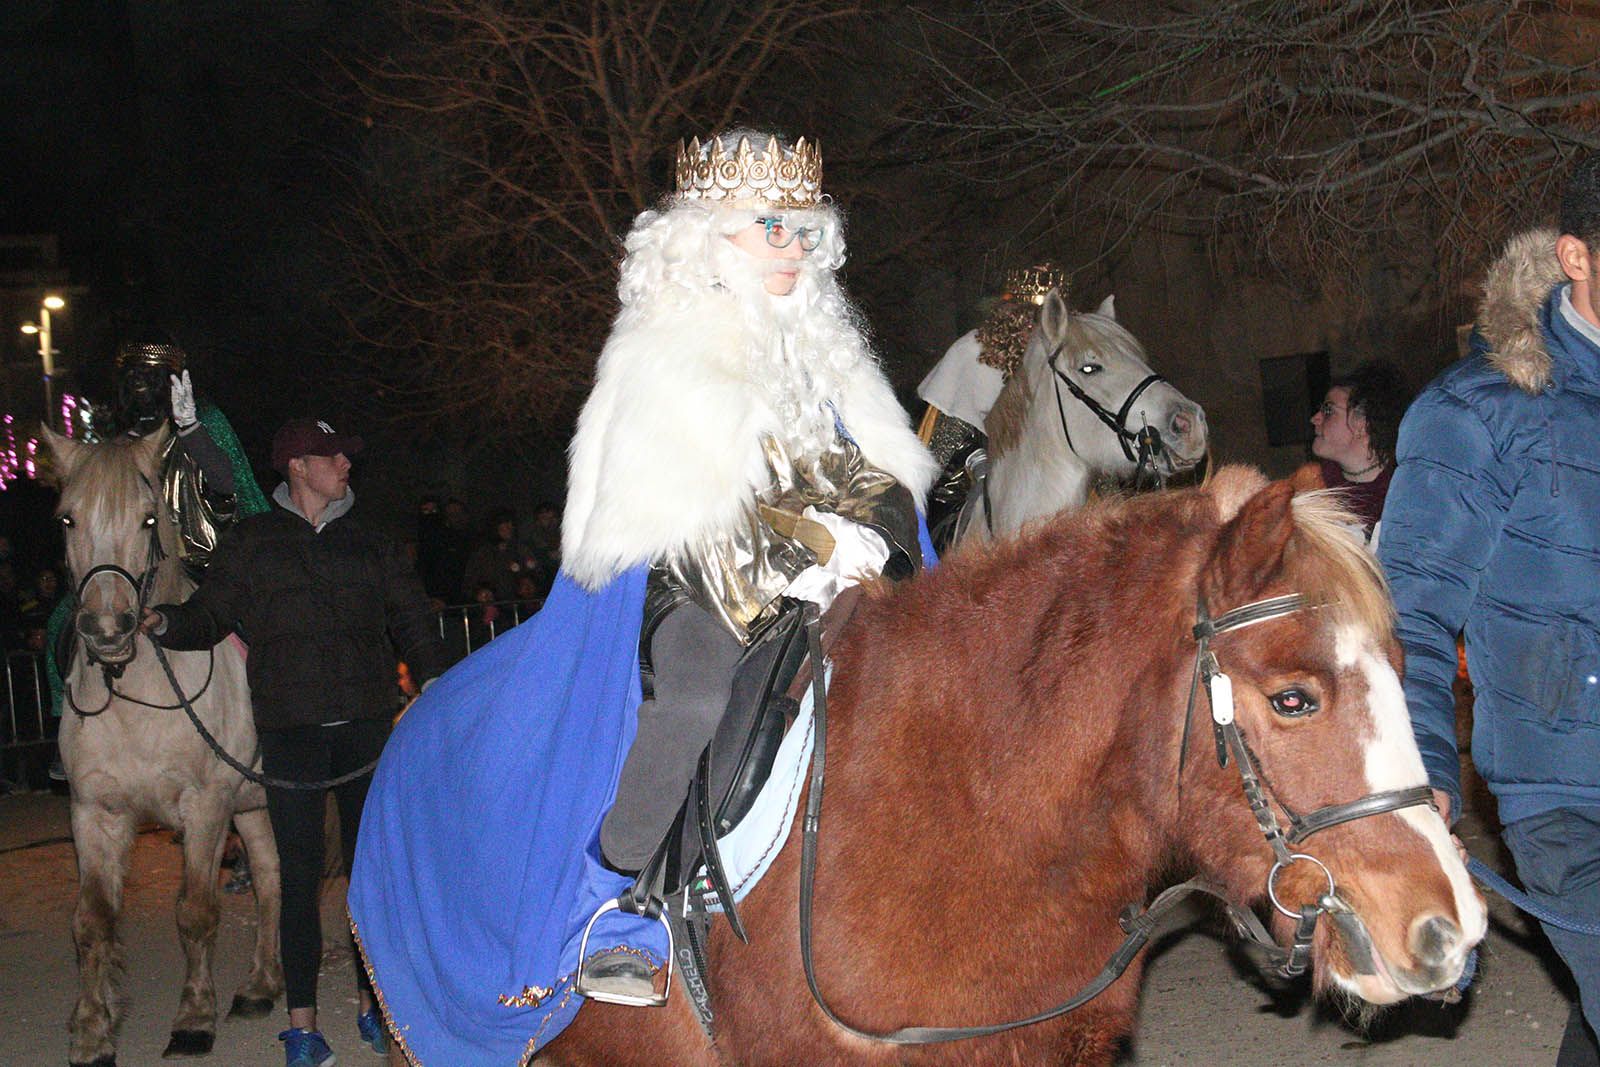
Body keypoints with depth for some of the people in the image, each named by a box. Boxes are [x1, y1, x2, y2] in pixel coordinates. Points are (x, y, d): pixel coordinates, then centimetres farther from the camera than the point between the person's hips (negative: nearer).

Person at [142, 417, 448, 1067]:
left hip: (366, 724, 2)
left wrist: (433, 679, -1)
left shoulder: (370, 546, 15)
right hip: (290, 729, -2)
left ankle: (373, 1005, 20)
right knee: (300, 873, -1)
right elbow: (209, 616, 5)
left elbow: (410, 619, 14)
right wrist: (166, 624, -16)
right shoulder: (249, 545, 8)